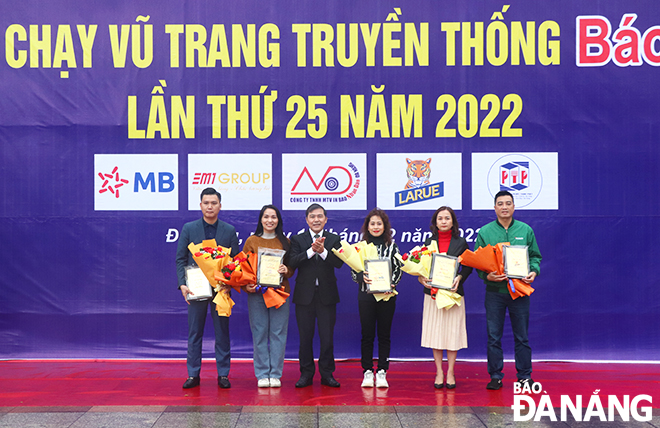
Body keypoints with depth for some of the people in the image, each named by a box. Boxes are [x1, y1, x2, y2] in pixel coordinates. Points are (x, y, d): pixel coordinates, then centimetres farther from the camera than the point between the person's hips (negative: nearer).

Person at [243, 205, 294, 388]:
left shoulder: (285, 242, 10)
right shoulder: (252, 241, 7)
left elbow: (292, 268, 11)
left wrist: (286, 271, -11)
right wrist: (246, 285, -10)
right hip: (256, 292, -1)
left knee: (278, 333, 0)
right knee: (260, 334, 1)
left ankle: (275, 374, 8)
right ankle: (262, 375, 9)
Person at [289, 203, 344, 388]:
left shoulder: (334, 239, 5)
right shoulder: (297, 239, 5)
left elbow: (339, 262, -9)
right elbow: (292, 262, -10)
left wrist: (323, 251, -24)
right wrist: (311, 250, -21)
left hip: (327, 295, 0)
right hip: (304, 295, 0)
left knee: (327, 336, 3)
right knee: (305, 336, 6)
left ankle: (327, 374, 15)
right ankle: (306, 374, 18)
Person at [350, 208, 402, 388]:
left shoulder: (392, 246, 5)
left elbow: (398, 270, 3)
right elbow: (353, 271, 3)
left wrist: (391, 284, -15)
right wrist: (362, 277, -17)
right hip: (366, 294, 0)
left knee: (384, 335, 4)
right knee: (367, 335, 3)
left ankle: (382, 372, 11)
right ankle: (367, 372, 11)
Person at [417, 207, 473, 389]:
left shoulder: (460, 242, 4)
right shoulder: (429, 242, 7)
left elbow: (468, 266, 5)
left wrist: (459, 278, -13)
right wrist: (421, 278, -10)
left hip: (453, 293, -1)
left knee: (453, 331, 1)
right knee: (435, 332, 2)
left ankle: (450, 372, 12)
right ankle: (439, 372, 12)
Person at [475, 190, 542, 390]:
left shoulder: (525, 230, 6)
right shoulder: (484, 232, 4)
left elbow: (535, 256, 10)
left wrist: (533, 272, -9)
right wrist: (486, 275, -14)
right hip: (494, 291, 0)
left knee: (522, 336, 7)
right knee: (493, 337, 3)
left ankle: (524, 376, 17)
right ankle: (495, 376, 13)